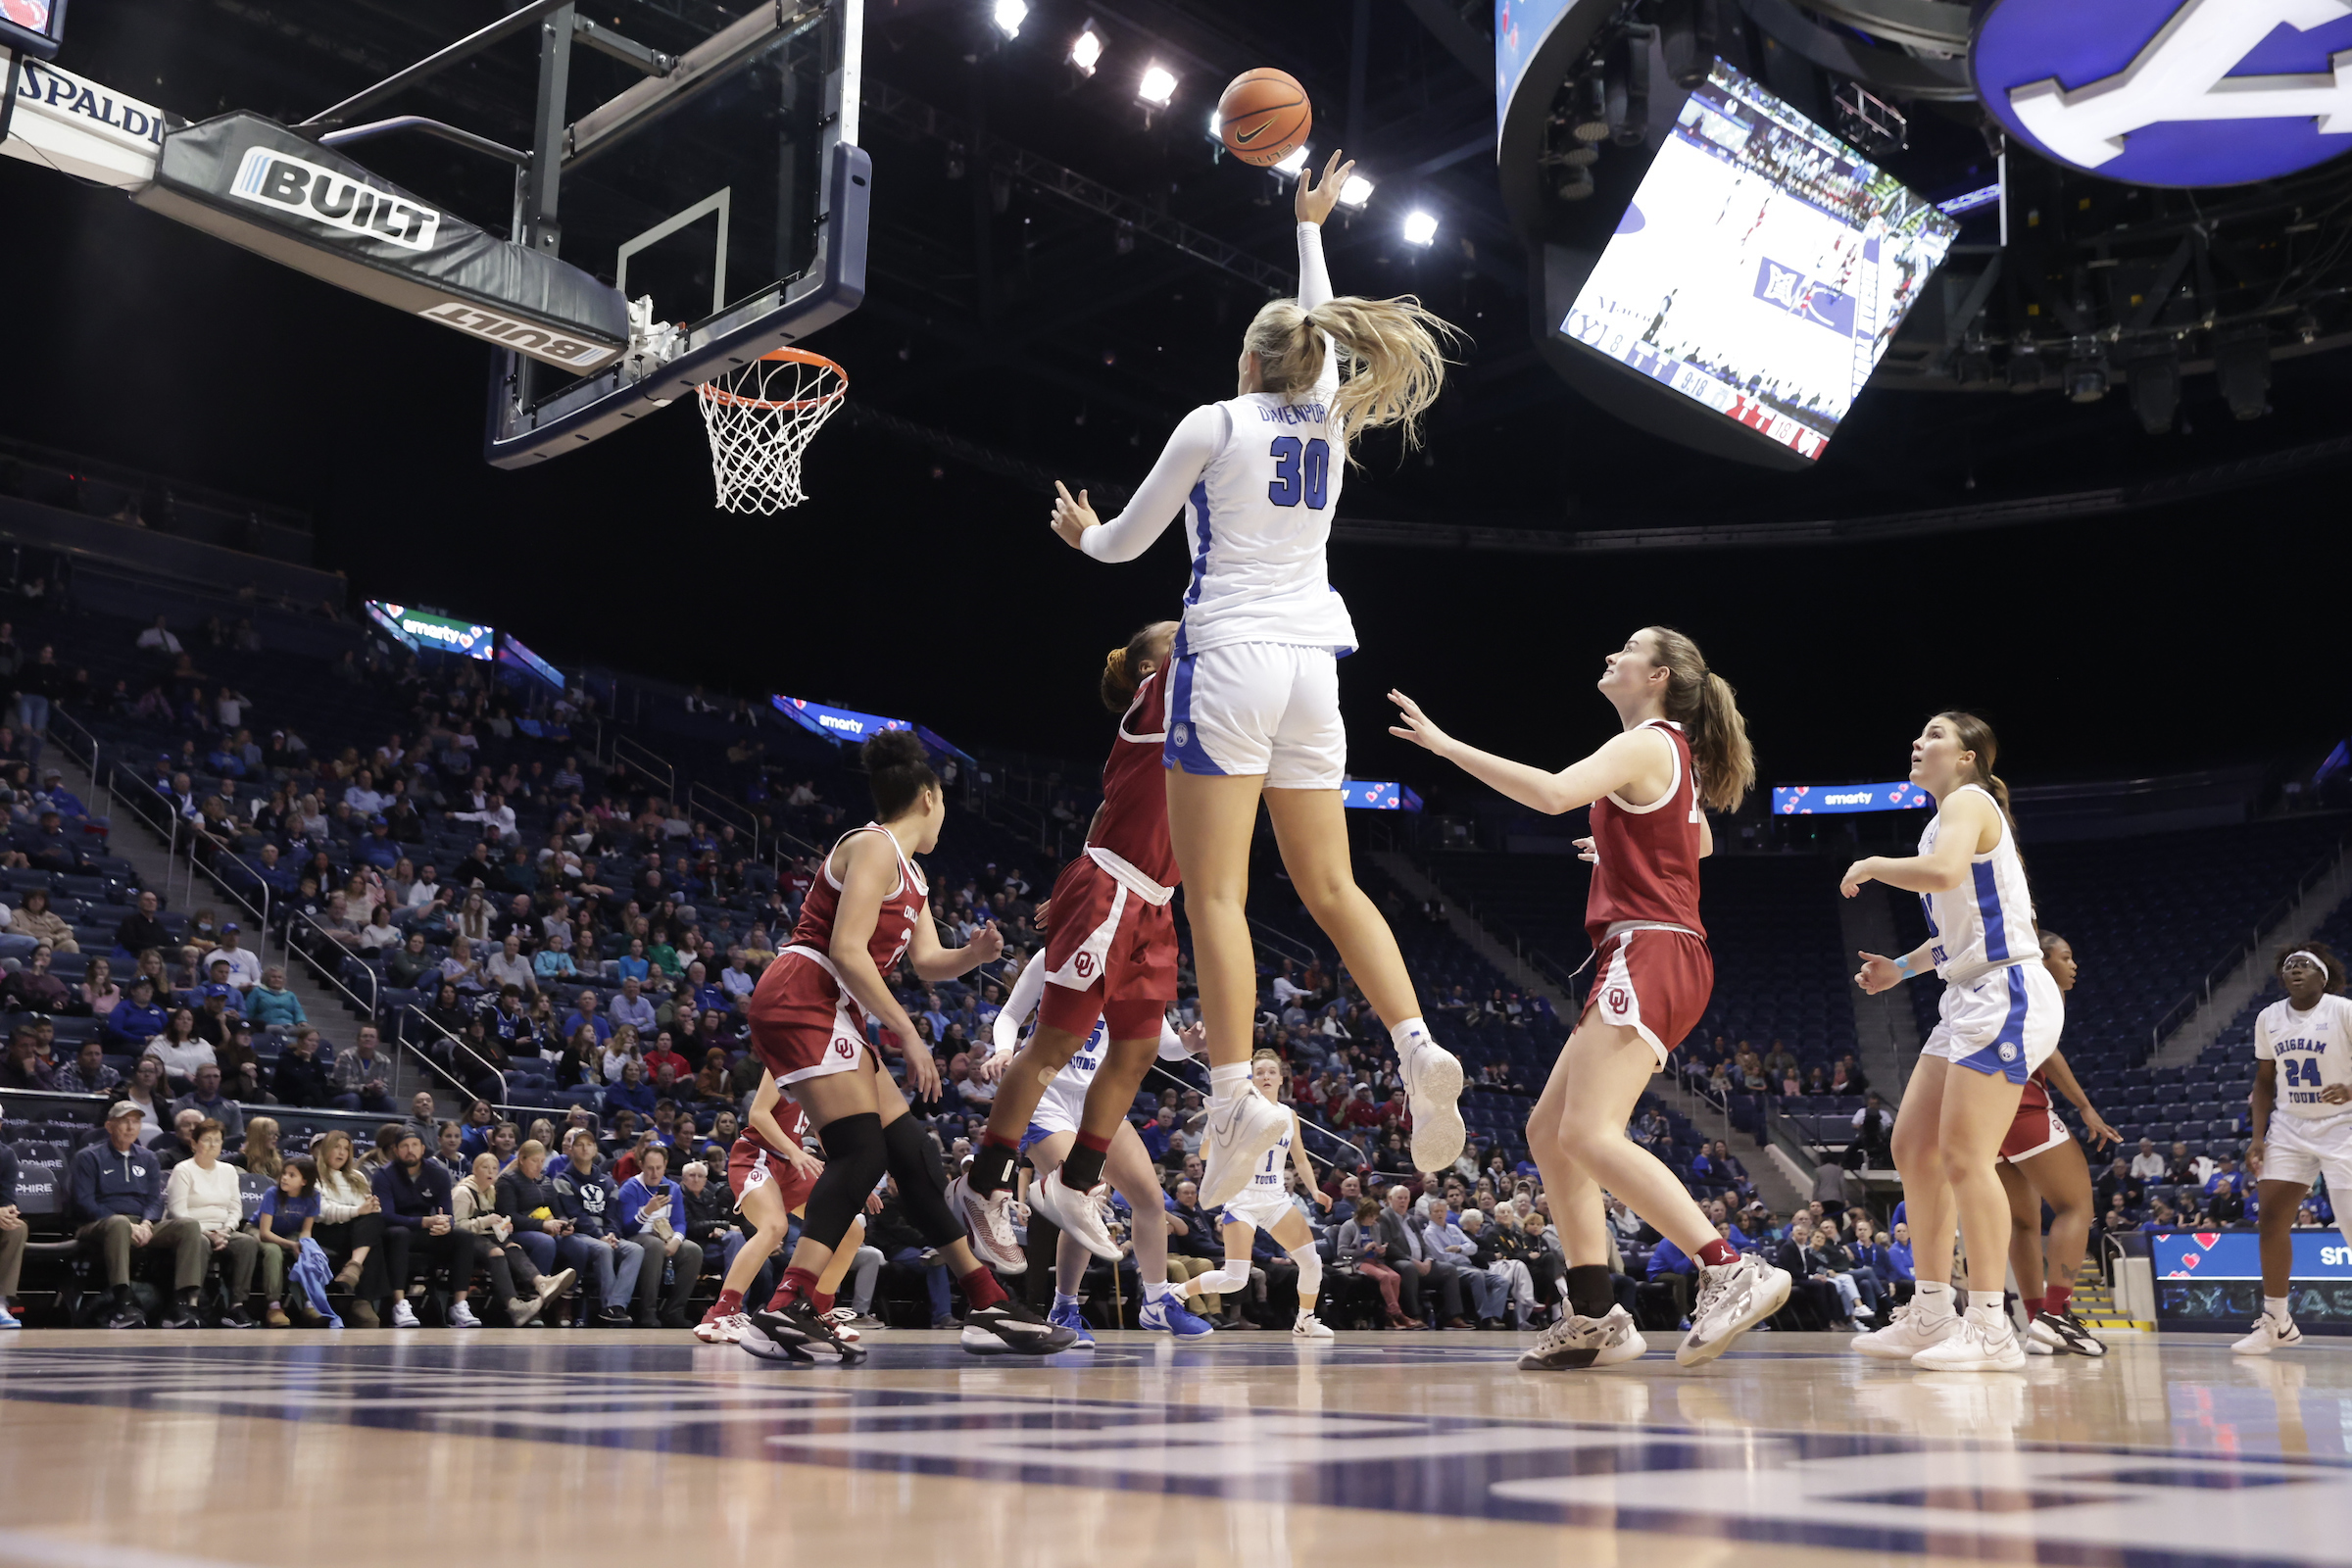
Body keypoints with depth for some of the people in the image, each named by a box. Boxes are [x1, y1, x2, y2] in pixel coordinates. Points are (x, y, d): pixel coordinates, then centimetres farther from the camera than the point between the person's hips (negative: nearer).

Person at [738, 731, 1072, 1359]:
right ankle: (786, 1307, -27)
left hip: (834, 1015, 10)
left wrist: (975, 954, 0)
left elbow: (929, 962, 23)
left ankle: (990, 1306, 9)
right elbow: (846, 950, -18)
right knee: (861, 1152, -20)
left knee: (912, 1153, 6)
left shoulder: (908, 872, 22)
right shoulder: (874, 846, -8)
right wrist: (907, 1034, -16)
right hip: (802, 1000, -10)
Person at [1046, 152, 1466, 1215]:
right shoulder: (1329, 420, 13)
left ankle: (1235, 1095, -17)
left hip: (1229, 660, -5)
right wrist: (1311, 228, 48)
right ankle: (1418, 1051, -7)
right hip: (1311, 668, 6)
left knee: (1214, 891, -7)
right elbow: (1317, 330, 35)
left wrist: (1083, 532, 28)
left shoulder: (1215, 423, -1)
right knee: (1330, 887, 9)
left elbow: (1127, 542, 5)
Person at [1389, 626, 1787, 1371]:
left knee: (1590, 1134, -21)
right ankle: (1594, 1317, 8)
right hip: (1645, 964, 10)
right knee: (1549, 1130, 8)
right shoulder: (1673, 751, 20)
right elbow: (1700, 843, 37)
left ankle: (1732, 1273, -21)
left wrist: (1446, 745, -23)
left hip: (1650, 955, -10)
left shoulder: (1645, 744, -8)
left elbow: (1552, 792, -26)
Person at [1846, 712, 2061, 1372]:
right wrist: (1903, 967, 24)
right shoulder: (1947, 815, 20)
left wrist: (1872, 865, -15)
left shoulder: (1969, 800, -8)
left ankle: (1990, 1329, -10)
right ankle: (1931, 1317, 13)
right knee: (1913, 1147, 7)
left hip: (2007, 994, -10)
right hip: (1969, 998, 10)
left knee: (1963, 1155, -14)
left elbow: (1943, 872, -31)